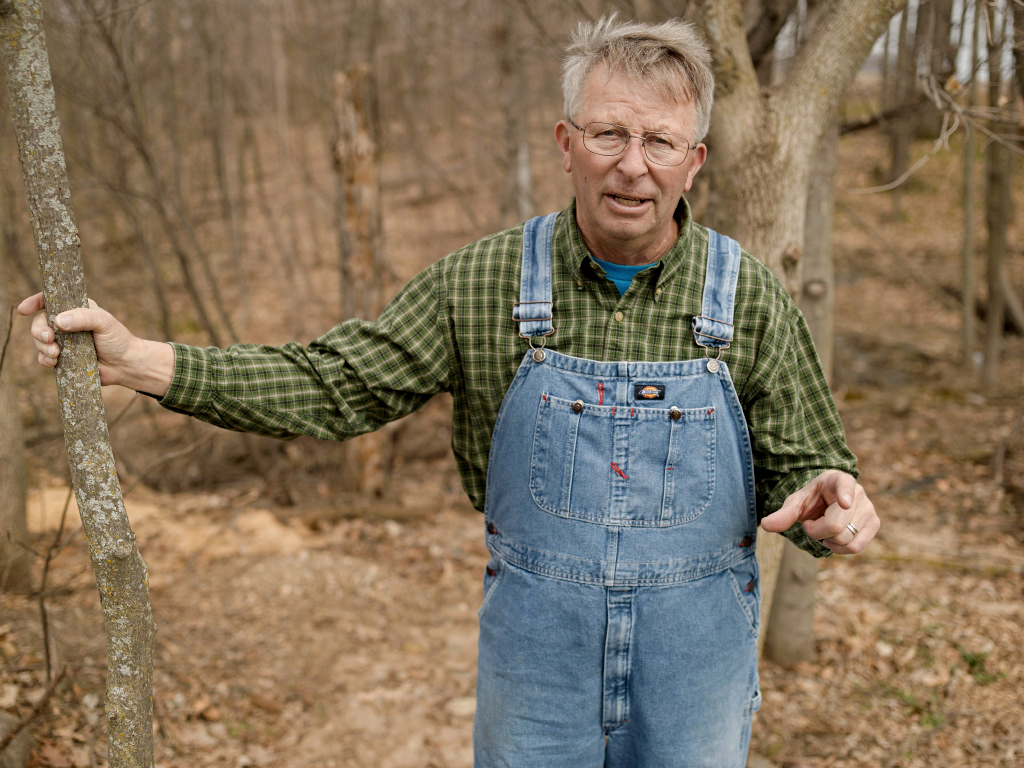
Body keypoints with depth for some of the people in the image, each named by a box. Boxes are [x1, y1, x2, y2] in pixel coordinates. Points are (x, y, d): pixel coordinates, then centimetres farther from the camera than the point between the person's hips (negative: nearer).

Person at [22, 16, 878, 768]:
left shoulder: (751, 299, -8)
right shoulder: (482, 283, -7)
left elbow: (801, 469, 0)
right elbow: (334, 383, -4)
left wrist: (829, 502, -25)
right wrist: (136, 359, -11)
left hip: (694, 662, 0)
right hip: (535, 653, 0)